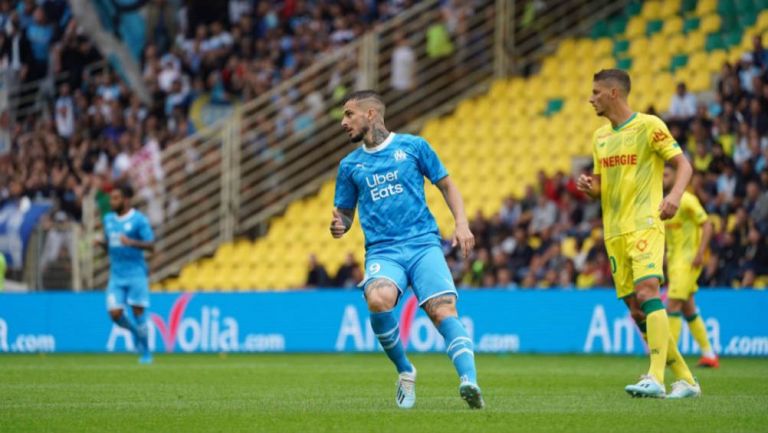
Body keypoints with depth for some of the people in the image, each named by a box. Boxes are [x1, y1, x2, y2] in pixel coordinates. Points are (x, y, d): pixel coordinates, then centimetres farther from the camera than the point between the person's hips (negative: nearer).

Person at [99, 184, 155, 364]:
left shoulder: (139, 220, -8)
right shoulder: (108, 219, 11)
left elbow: (151, 246, -13)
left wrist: (132, 242, -29)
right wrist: (101, 243, -1)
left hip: (136, 273, -5)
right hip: (116, 275, 5)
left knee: (138, 312, -5)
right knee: (115, 313, -7)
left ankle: (146, 353, 8)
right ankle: (135, 331, 23)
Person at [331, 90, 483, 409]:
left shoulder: (413, 146, 10)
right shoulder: (350, 165, 16)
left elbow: (447, 185, 15)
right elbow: (345, 214, 21)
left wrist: (461, 223, -1)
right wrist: (339, 226, -4)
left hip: (424, 243, -1)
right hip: (382, 251, 1)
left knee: (443, 309, -24)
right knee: (378, 299, -31)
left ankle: (469, 381, -37)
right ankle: (404, 372, -10)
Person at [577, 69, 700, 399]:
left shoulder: (649, 125, -5)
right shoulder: (600, 137, 16)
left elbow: (683, 164, -6)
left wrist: (675, 195, -25)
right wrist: (589, 186, 0)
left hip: (645, 225, -7)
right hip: (614, 232, 7)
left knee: (647, 291, -25)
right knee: (636, 309, 4)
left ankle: (655, 379, -32)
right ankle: (685, 380, 13)